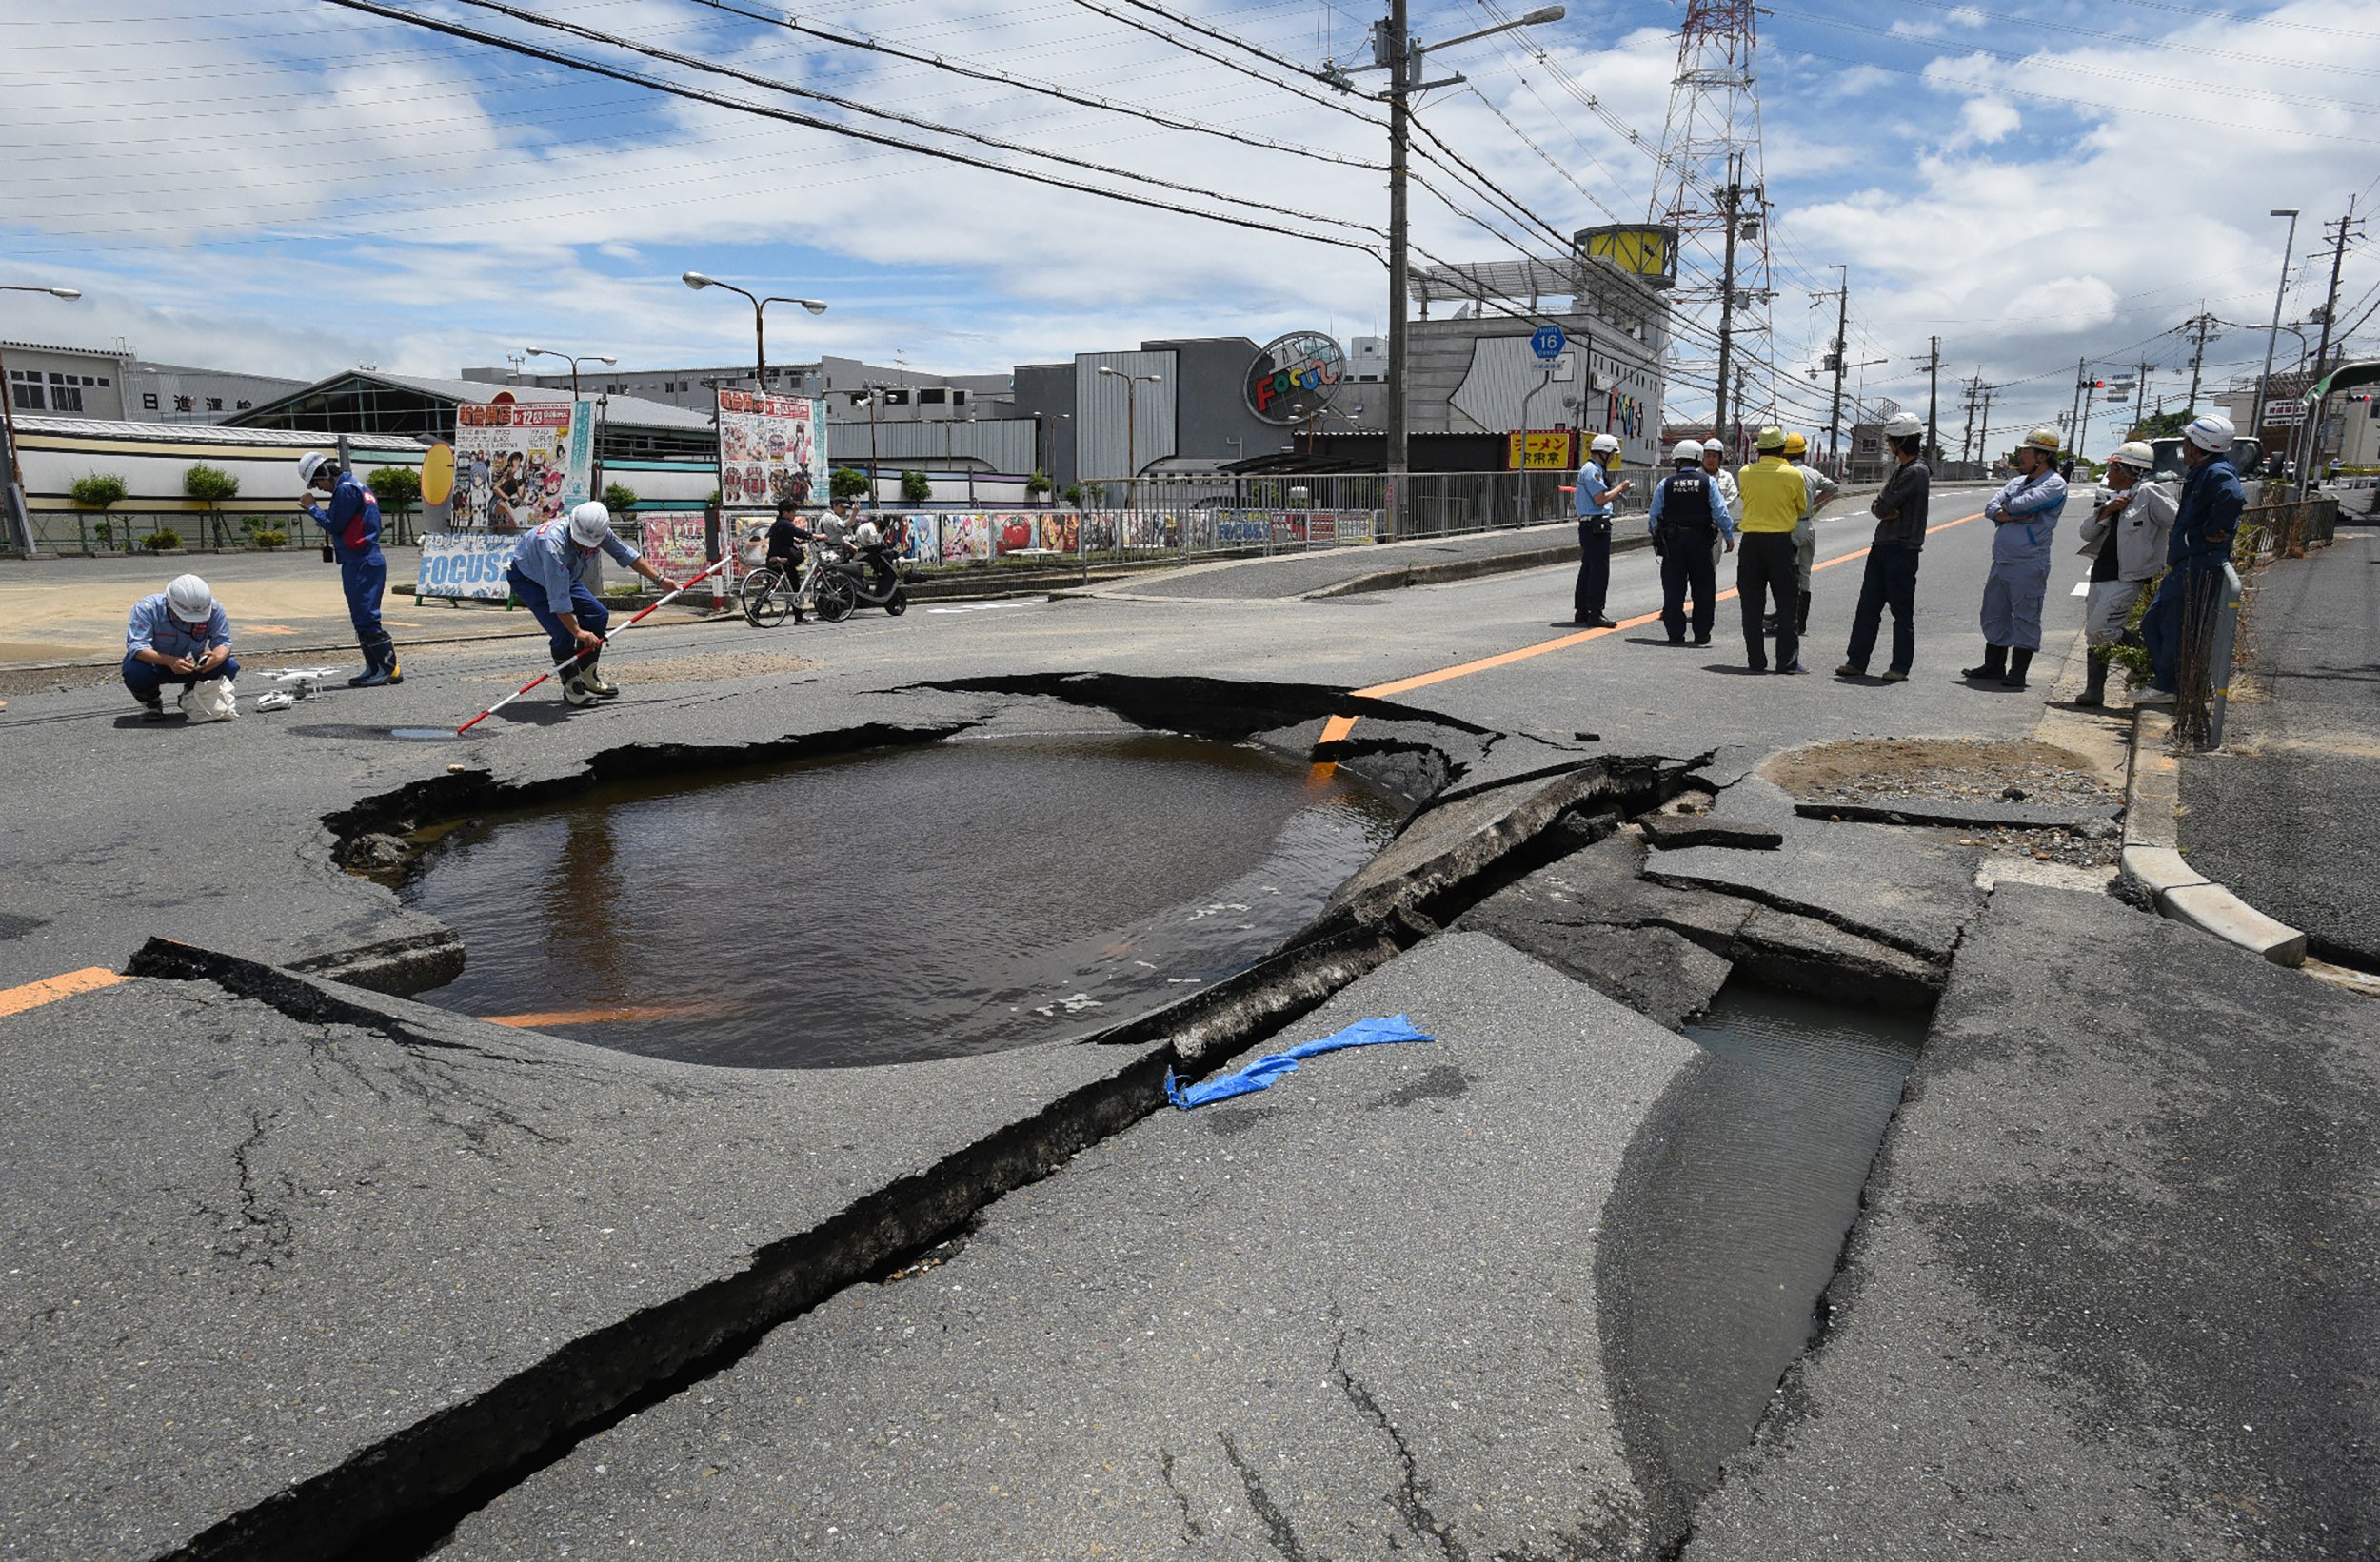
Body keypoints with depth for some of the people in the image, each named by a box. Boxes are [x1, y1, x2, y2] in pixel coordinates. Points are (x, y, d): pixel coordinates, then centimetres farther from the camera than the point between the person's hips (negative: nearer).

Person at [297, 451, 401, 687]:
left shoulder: (346, 489, -11)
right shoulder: (358, 487, 19)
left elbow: (333, 525, -12)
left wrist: (312, 507, 1)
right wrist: (313, 510, 15)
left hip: (361, 564, -10)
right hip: (364, 562, 10)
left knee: (366, 618, -11)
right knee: (363, 620, 12)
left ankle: (391, 669, -12)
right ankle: (374, 669, 15)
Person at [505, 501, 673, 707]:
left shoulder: (598, 532, -22)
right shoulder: (554, 543, -42)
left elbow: (627, 555, -4)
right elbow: (558, 596, -41)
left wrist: (659, 579, -3)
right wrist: (577, 631, -40)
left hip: (565, 576, 7)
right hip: (526, 578, -7)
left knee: (597, 616, -1)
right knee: (563, 631, -22)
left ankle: (587, 677, 12)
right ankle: (571, 686, -6)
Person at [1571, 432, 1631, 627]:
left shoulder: (1595, 469, 20)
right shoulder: (1592, 470, -13)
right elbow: (1601, 499, -20)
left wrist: (1617, 489, 13)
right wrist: (1620, 488, -8)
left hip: (1590, 525, 11)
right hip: (1595, 525, -11)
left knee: (1588, 569, 13)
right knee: (1600, 570, -9)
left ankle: (1581, 611, 17)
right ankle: (1595, 614, -9)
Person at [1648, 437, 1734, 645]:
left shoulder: (1666, 484, 0)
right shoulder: (1707, 482, -2)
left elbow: (1654, 516, 2)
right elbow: (1721, 513, -5)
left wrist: (1657, 537, 16)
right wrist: (1729, 536, 5)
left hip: (1672, 542, 1)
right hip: (1700, 541, 0)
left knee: (1673, 589, 5)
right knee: (1703, 589, 8)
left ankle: (1675, 634, 4)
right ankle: (1702, 634, 8)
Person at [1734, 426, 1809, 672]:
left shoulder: (1745, 474, 0)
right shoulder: (1794, 475, -5)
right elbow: (1802, 509, 9)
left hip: (1750, 541, 2)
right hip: (1781, 541, -2)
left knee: (1751, 604, 7)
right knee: (1787, 604, 5)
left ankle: (1756, 660, 7)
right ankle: (1788, 660, 3)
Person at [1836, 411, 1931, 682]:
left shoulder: (1917, 472, -13)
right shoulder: (1900, 470, 17)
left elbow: (1885, 507, -17)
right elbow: (1879, 506, 11)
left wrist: (1881, 508, 3)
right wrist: (1882, 509, -8)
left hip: (1902, 550, -9)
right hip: (1882, 546, 9)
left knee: (1902, 612, -1)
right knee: (1867, 608, 8)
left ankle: (1900, 667, 5)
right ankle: (1856, 662, 11)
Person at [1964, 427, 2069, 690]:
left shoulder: (2055, 484, -6)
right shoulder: (2017, 482, 17)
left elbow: (2023, 504, -20)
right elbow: (1991, 508, 5)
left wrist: (2008, 507, 0)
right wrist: (2015, 515, -12)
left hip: (2028, 565, -8)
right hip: (2001, 560, 8)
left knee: (2025, 619, -2)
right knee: (1994, 615, 12)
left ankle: (2017, 673, 3)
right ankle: (1993, 667, 21)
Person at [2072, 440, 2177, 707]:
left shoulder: (2149, 493, -7)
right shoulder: (2110, 498, 16)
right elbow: (2086, 532, 9)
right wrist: (2107, 511, -7)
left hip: (2129, 579, -9)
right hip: (2100, 576, 9)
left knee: (2099, 629, -18)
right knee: (2093, 635, 9)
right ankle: (2095, 690, 15)